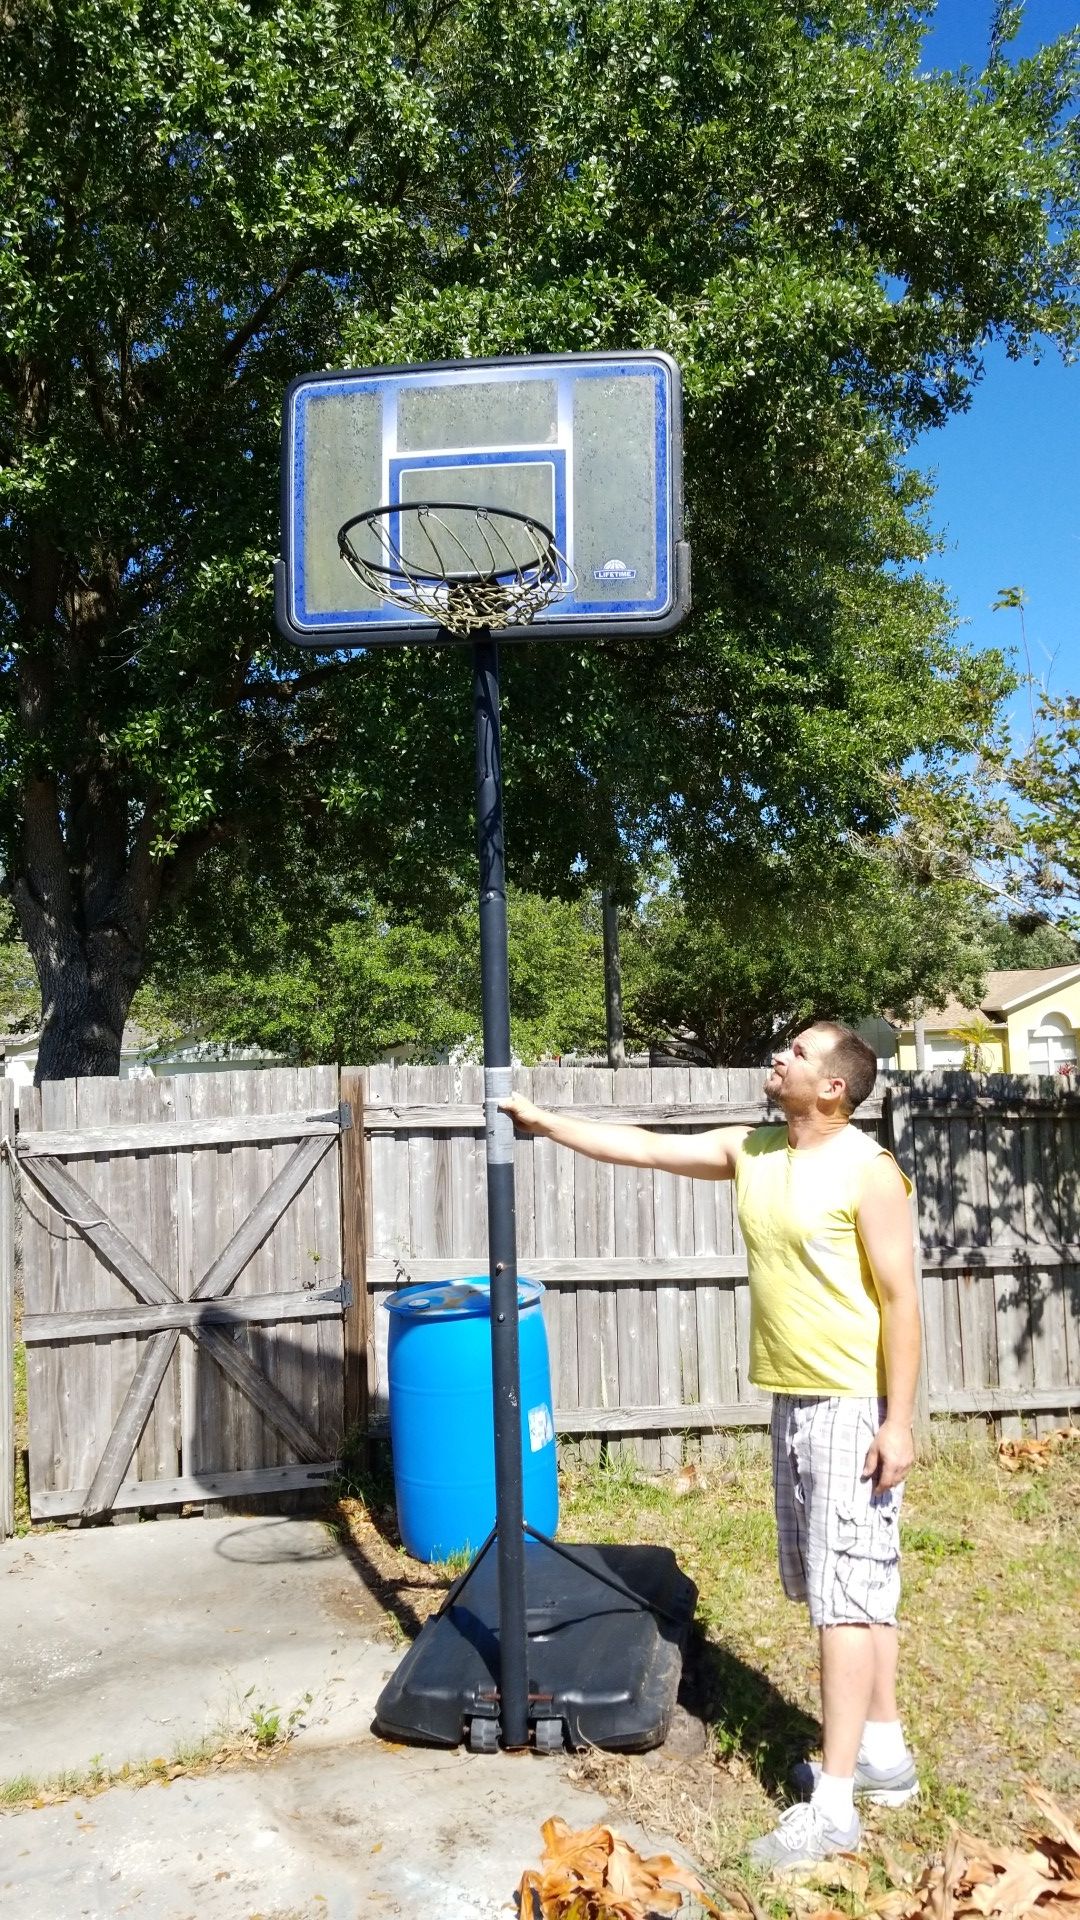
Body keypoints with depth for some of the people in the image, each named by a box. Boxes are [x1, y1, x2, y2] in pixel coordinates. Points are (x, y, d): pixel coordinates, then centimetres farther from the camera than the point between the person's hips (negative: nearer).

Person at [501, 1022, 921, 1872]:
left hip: (855, 1407, -7)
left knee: (848, 1593, -1)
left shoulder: (868, 1171, -17)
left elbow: (901, 1299, -16)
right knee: (853, 1586, 18)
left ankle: (832, 1805, 7)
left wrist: (899, 1419, -17)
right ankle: (883, 1754, 33)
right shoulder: (748, 1152, 4)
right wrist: (540, 1119, 5)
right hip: (793, 1402, 7)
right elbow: (642, 1147, 7)